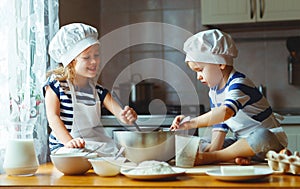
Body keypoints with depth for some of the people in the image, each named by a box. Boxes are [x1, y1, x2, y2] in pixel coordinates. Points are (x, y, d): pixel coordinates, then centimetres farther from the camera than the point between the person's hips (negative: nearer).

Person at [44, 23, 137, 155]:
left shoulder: (99, 91, 12)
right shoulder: (56, 84, -2)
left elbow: (117, 110, 0)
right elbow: (53, 117, -10)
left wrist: (127, 116, -26)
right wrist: (69, 141, -26)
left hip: (98, 145, 5)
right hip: (65, 147, -5)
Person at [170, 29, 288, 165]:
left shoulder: (239, 84, -22)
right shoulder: (214, 91, 7)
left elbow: (226, 112, -41)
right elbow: (219, 123, 8)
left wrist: (191, 123, -43)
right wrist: (214, 148, -10)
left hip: (270, 140, -8)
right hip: (242, 141, 9)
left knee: (262, 136, -42)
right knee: (200, 144, 0)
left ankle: (208, 158, -36)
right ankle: (234, 156, -23)